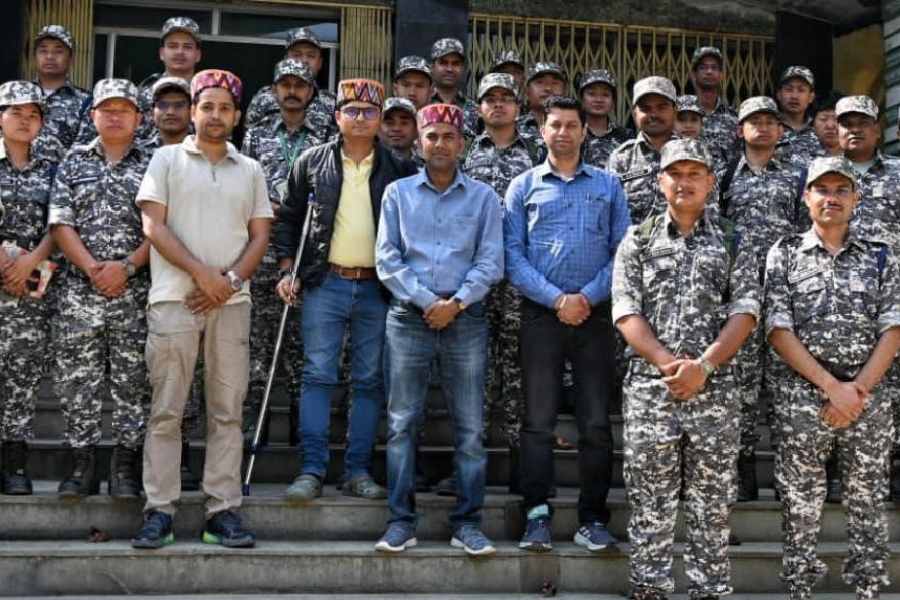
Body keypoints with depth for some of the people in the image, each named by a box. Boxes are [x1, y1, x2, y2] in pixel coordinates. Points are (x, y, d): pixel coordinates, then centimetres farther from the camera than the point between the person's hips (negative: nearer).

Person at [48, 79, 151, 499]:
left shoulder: (152, 166, 7)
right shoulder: (74, 162, 11)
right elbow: (60, 223, 2)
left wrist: (126, 267, -14)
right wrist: (92, 268, -11)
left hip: (135, 292, -1)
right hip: (80, 291, 1)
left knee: (132, 381, 1)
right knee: (77, 380, 3)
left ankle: (125, 466, 10)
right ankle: (81, 464, 13)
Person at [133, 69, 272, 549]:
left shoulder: (250, 170, 15)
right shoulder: (167, 159, 8)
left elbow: (260, 235, 10)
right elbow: (154, 226, -2)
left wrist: (231, 281, -7)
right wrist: (202, 273, -11)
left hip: (231, 302, 3)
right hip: (174, 300, -2)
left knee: (227, 410, 2)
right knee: (166, 410, -2)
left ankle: (223, 510, 6)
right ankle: (159, 511, 3)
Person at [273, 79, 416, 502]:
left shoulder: (397, 169, 5)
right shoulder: (312, 162, 6)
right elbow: (288, 218, 10)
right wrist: (287, 269, 1)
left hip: (377, 288, 1)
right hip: (325, 284, -1)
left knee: (370, 382, 4)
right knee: (317, 376, -3)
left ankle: (358, 471, 12)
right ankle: (311, 471, 1)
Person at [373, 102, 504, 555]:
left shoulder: (483, 196, 10)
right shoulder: (398, 193, 10)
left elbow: (491, 262, 2)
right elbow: (387, 258, 2)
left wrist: (457, 302, -11)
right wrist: (426, 300, -8)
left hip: (466, 318, 0)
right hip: (409, 316, 0)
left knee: (470, 427, 0)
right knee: (402, 422, 0)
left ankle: (468, 523, 6)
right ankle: (401, 521, 6)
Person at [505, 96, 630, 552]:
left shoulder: (608, 185, 12)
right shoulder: (523, 186, 8)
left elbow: (622, 251, 4)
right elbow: (513, 255, -1)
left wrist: (588, 297, -10)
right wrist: (557, 299, -11)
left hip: (595, 314, 1)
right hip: (541, 314, -1)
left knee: (596, 422, 2)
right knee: (538, 420, -1)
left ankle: (592, 519, 10)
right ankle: (537, 516, 5)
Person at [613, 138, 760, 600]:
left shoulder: (732, 242, 8)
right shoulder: (637, 241, 7)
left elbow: (745, 311, -2)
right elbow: (626, 313, -1)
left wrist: (704, 365, -15)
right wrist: (667, 363, -14)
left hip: (715, 389, 0)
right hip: (649, 387, 0)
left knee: (711, 503, 5)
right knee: (650, 502, 5)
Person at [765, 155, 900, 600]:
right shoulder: (785, 254, 2)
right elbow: (778, 330, -6)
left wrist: (858, 389, -12)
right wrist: (831, 386, -13)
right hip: (804, 396, -1)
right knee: (800, 502, 3)